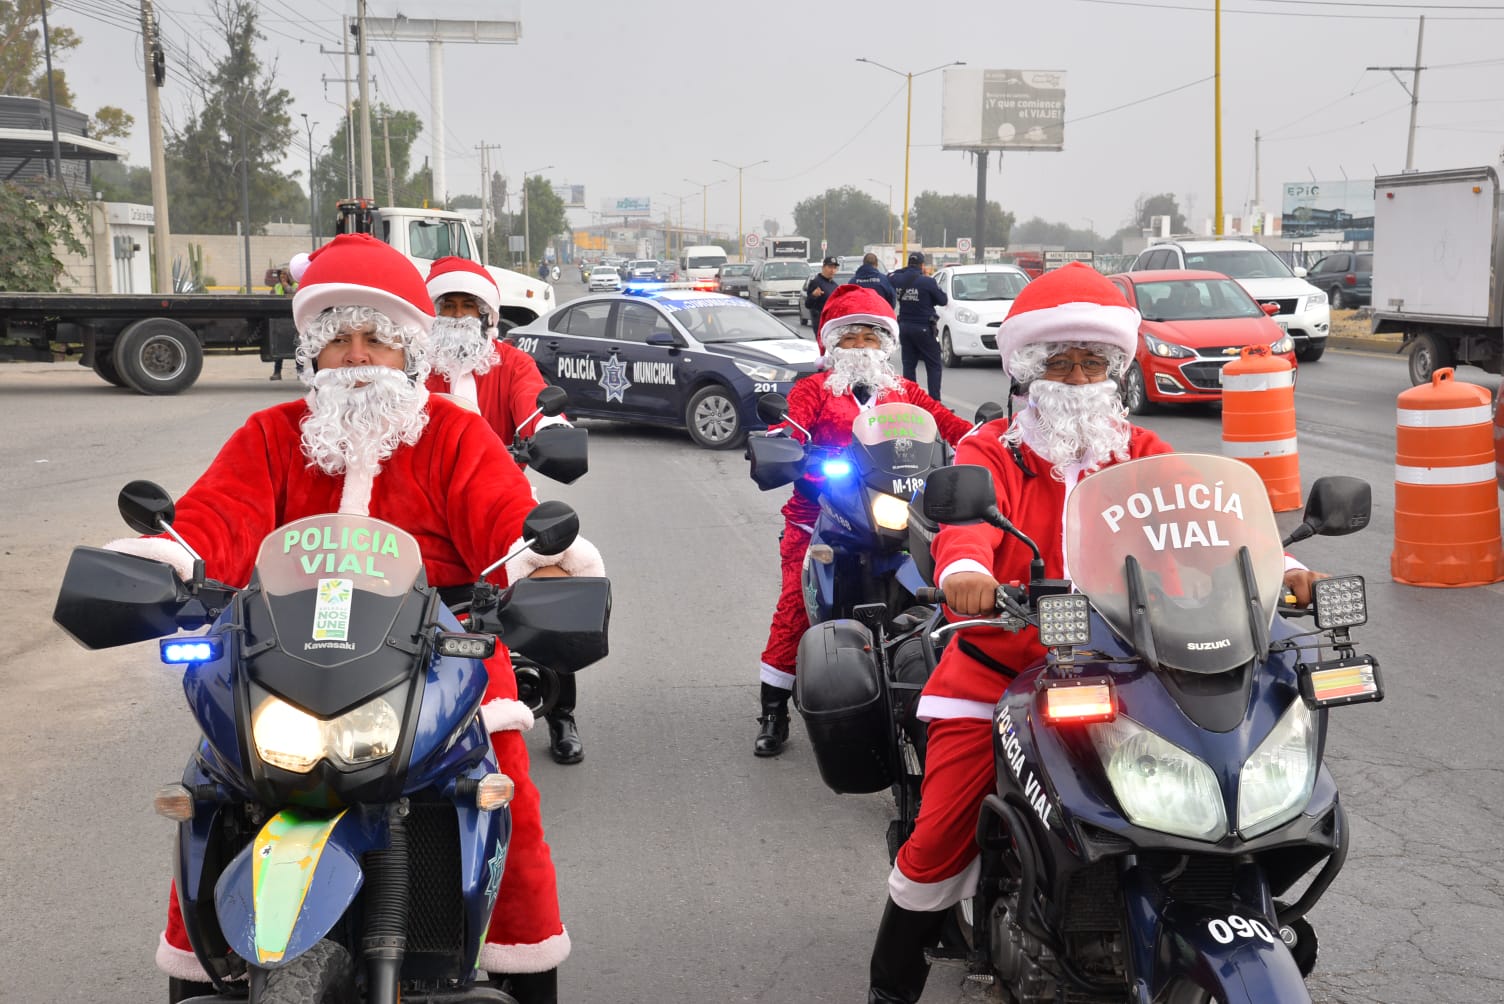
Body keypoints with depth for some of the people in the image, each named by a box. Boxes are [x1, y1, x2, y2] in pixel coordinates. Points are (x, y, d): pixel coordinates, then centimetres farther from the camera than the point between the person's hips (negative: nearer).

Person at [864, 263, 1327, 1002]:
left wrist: (1274, 563, -27)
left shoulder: (1139, 454, 7)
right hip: (997, 672, -2)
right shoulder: (992, 452, -2)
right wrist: (964, 569, -46)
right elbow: (968, 515, -23)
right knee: (941, 834, -7)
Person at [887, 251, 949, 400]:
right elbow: (943, 300, -8)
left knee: (909, 364, 11)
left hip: (904, 327, 5)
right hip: (923, 328, -5)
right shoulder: (927, 282, -15)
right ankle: (935, 401, -7)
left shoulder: (897, 279, -1)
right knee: (934, 366, 1)